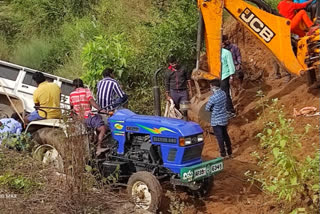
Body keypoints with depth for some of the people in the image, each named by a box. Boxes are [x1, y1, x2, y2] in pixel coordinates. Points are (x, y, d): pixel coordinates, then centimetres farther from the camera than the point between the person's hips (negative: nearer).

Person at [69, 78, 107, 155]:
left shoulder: (72, 94, 13)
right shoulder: (86, 90, 0)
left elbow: (71, 107, 25)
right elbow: (92, 101, -15)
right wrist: (100, 109, -19)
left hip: (78, 118, 7)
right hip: (88, 117, -7)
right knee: (103, 128, -9)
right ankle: (99, 147, -23)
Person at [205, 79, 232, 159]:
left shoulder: (213, 97, -24)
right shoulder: (223, 93, -2)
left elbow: (207, 108, -13)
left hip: (216, 120, -7)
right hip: (224, 119, 7)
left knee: (220, 137, 3)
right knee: (225, 135, 19)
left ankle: (223, 155, 10)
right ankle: (230, 153, 28)